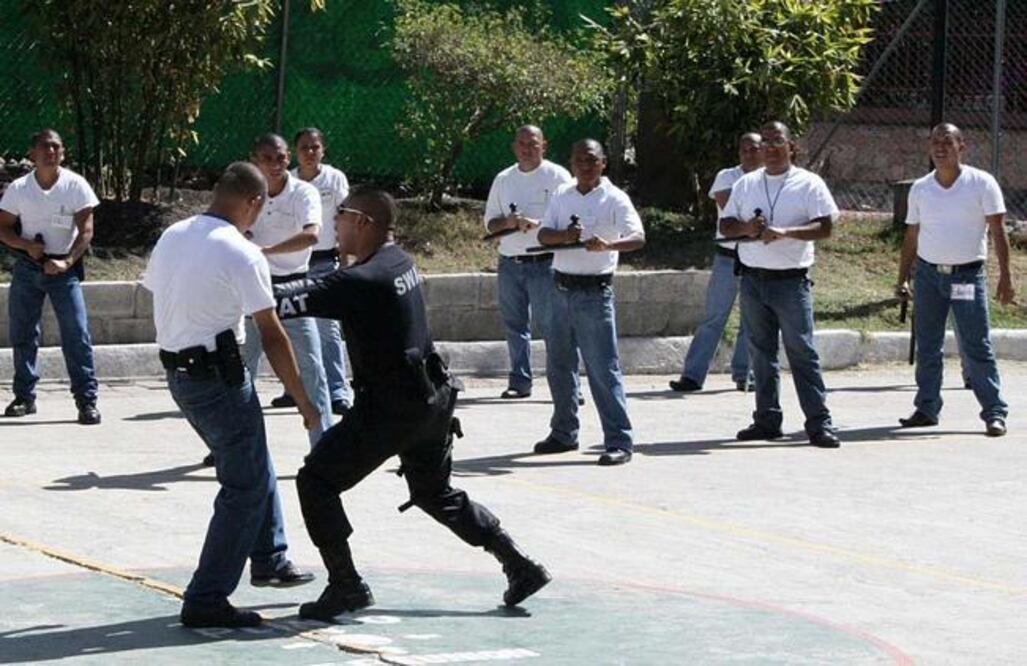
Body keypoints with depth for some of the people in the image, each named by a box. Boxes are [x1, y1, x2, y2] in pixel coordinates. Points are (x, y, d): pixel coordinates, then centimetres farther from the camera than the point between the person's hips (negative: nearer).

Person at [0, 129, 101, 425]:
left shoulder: (76, 186, -6)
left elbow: (86, 230, -8)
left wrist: (66, 262, -21)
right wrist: (27, 245, -15)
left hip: (64, 268, -2)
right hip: (27, 267, 2)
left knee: (77, 334, -10)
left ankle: (86, 400, -6)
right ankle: (24, 397, 18)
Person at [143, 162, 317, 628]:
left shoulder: (172, 237, 5)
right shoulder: (242, 255, -16)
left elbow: (156, 292, 14)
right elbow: (272, 336, -13)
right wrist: (303, 401, -5)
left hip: (178, 372, 8)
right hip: (218, 376, -8)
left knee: (253, 468, 24)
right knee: (245, 488, -1)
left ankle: (269, 562, 36)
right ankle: (206, 602, -4)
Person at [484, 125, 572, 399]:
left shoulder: (557, 176, 0)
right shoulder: (503, 179, 14)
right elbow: (489, 222, 15)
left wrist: (536, 224, -19)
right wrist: (508, 222, -7)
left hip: (545, 262, -5)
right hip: (510, 262, 5)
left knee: (549, 322, -10)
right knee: (514, 324, 7)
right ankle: (519, 382, 13)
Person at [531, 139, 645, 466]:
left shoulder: (614, 199, -7)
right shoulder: (562, 196, 10)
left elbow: (638, 237, -19)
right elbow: (543, 235, 4)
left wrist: (608, 245, -39)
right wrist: (563, 235, -19)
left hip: (594, 291, -6)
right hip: (561, 288, 6)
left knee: (603, 368, -9)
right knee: (558, 365, 14)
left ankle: (619, 442, -8)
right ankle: (564, 433, 29)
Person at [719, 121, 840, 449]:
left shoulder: (809, 184, -1)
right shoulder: (745, 184, 13)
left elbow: (825, 226, -8)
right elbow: (726, 225, 14)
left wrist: (785, 232, -21)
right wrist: (745, 227, -9)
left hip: (791, 282, -5)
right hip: (753, 280, 5)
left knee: (802, 351, -8)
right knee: (761, 352, 9)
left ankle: (819, 422, -7)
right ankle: (767, 419, 16)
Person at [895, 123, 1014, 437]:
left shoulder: (982, 184, -3)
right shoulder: (920, 188, 8)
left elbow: (997, 231, -4)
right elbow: (911, 236, 14)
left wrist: (1005, 276, -10)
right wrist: (903, 277, 10)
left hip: (967, 275, -4)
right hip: (928, 272, 4)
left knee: (977, 348, -6)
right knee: (927, 348, 6)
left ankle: (995, 412, -3)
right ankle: (927, 408, 14)